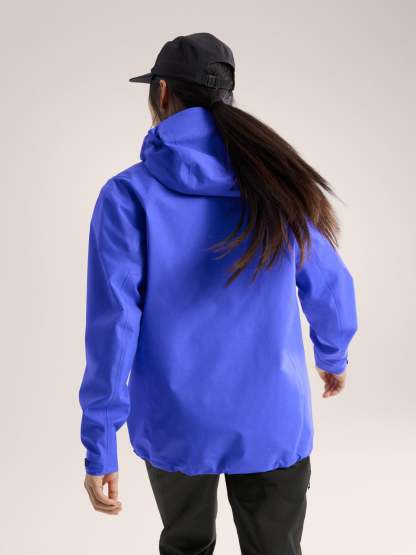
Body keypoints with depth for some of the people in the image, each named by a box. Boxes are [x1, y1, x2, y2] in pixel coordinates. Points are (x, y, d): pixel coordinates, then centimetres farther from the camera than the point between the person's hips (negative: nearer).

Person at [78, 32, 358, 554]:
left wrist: (99, 448, -9)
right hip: (272, 422, 1)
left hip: (176, 423, -1)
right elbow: (331, 289, 4)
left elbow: (112, 323, -16)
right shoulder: (277, 180, -3)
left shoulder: (129, 193, -11)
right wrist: (333, 357, 24)